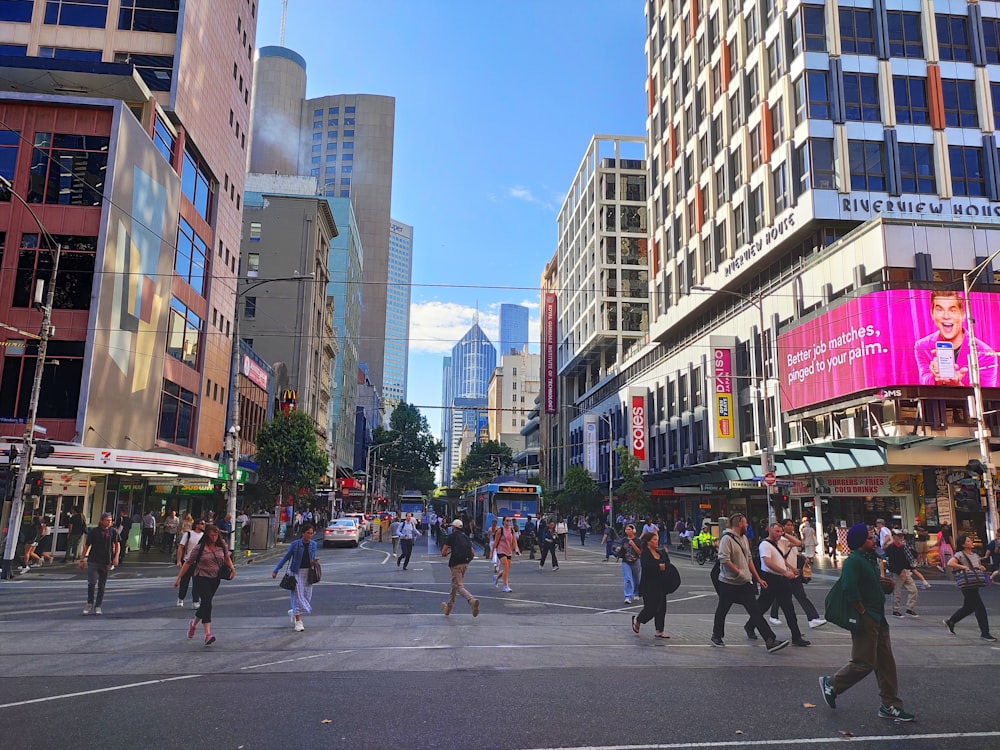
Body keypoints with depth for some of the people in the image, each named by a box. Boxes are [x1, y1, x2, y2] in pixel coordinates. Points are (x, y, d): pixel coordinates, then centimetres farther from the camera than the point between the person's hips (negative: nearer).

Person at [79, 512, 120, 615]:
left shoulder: (113, 532, 3)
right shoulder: (93, 531, -2)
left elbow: (117, 544, 9)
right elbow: (86, 545, 4)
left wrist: (116, 556, -4)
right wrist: (82, 559, 3)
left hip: (106, 562, 2)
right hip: (93, 561, -2)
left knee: (101, 585, 7)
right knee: (92, 583, -11)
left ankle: (98, 606, 17)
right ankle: (90, 604, 9)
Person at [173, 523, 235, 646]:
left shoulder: (222, 546, 3)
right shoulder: (200, 548, -8)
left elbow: (227, 557, 19)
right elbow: (188, 563, -3)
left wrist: (232, 568, 1)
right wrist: (178, 578, -3)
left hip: (215, 579, 5)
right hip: (201, 578, -5)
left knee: (206, 604, 14)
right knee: (207, 604, -16)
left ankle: (194, 623, 40)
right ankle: (208, 634, -7)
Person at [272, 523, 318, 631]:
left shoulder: (313, 544, 3)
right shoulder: (295, 544, -9)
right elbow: (285, 557, -2)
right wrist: (275, 571, -2)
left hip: (308, 572, 4)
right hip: (296, 572, -4)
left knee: (307, 596, 6)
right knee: (298, 595, -7)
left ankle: (293, 612, 33)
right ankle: (298, 622, -1)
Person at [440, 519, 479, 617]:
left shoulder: (451, 536, -2)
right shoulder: (465, 537, 14)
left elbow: (443, 553, -6)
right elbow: (473, 554, 10)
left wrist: (446, 554, 16)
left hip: (456, 565, -7)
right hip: (465, 564, 7)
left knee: (459, 586, -11)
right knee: (454, 585, 21)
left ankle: (472, 600, -37)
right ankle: (448, 607, 33)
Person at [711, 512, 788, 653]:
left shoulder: (744, 538, 11)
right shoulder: (727, 539, -17)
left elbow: (749, 559, 17)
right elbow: (724, 559, -26)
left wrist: (758, 578, 14)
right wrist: (739, 573, -19)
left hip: (745, 583, 7)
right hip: (728, 583, -7)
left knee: (755, 612, 0)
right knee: (722, 610, 10)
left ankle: (770, 641, -4)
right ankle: (716, 637, 29)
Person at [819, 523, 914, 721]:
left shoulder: (869, 559, 15)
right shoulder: (853, 561, -17)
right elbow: (850, 592, -26)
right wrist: (863, 613, -19)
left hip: (878, 618, 10)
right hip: (865, 620, -10)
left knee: (886, 663, 11)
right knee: (864, 663, -5)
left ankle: (890, 706, 18)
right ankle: (831, 684, 12)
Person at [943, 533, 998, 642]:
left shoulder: (975, 555, 15)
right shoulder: (960, 555, -11)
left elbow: (980, 567, 26)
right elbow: (950, 563, -24)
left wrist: (981, 568, 4)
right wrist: (963, 567, -28)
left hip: (975, 584, 9)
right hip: (967, 585, -9)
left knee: (968, 607, 17)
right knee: (980, 607, -8)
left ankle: (950, 622, 32)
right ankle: (984, 633, 0)